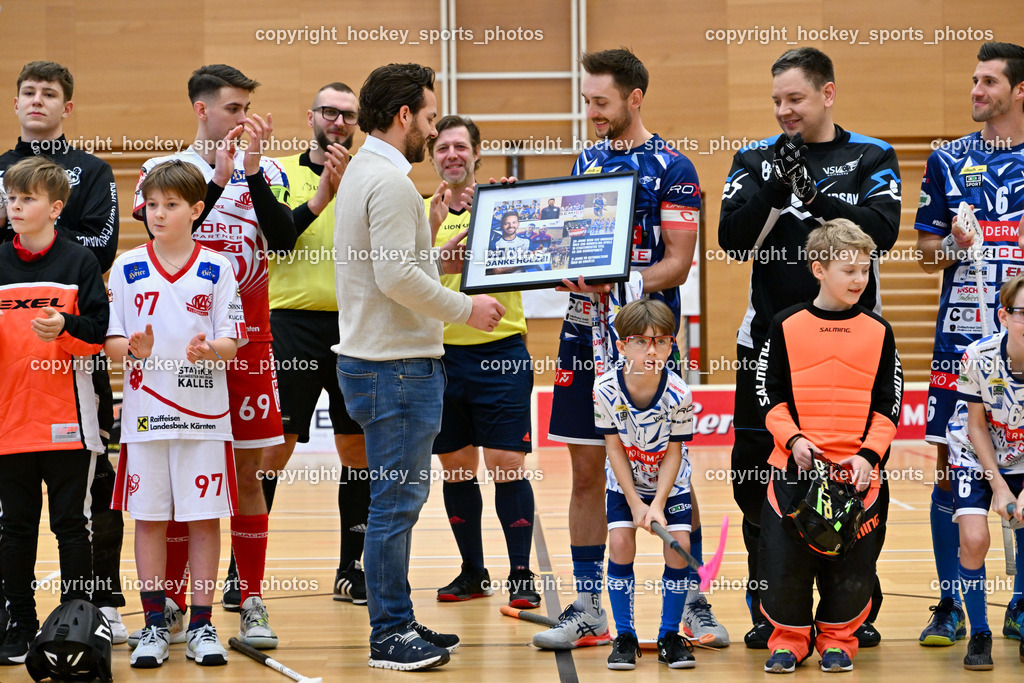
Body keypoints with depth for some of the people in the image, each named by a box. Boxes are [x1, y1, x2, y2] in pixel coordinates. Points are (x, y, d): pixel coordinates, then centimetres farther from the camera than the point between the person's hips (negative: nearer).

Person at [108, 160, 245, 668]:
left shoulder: (217, 269, 3)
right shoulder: (126, 269, 5)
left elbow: (231, 343, 0)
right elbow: (111, 339, 4)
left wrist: (209, 351, -21)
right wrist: (134, 349, -18)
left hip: (204, 415, -1)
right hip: (145, 414, 1)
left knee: (203, 518, 1)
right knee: (149, 518, 4)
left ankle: (201, 626, 8)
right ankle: (154, 626, 11)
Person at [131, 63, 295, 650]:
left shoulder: (265, 173, 7)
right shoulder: (164, 170, 2)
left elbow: (284, 239, -9)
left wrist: (252, 169, -16)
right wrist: (217, 177, -18)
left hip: (247, 340, 1)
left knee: (248, 475, 3)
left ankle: (252, 603, 8)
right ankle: (172, 607, 9)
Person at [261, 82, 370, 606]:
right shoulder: (280, 173, 5)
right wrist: (319, 199, -16)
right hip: (293, 322, -2)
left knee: (358, 449, 5)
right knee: (272, 449, -5)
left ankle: (351, 569, 15)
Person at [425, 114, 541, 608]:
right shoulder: (420, 212, 8)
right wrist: (433, 229, -20)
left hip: (500, 351, -3)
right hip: (442, 354, 3)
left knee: (507, 466, -7)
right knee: (457, 470, 8)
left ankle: (521, 576, -1)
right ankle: (472, 572, 19)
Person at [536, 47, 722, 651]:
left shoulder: (671, 169, -5)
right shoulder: (588, 161, 12)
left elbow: (678, 263, -11)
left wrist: (622, 283, -25)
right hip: (586, 333, 5)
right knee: (587, 470, 6)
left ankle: (694, 602, 9)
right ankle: (588, 608, 12)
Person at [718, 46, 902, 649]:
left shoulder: (872, 158, 4)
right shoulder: (756, 159, 7)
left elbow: (883, 230, -12)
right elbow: (732, 239, -4)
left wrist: (817, 199, -23)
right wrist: (771, 191, -18)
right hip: (770, 339, 1)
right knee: (757, 475, 2)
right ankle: (768, 610, 12)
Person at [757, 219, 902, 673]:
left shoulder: (878, 332, 4)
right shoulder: (786, 327, 1)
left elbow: (887, 406, 4)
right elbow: (771, 397, 2)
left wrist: (868, 454, -9)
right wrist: (793, 439, -13)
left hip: (857, 469, 1)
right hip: (795, 466, -1)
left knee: (852, 562, 2)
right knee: (784, 558, -2)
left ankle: (837, 639, 21)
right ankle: (789, 637, 17)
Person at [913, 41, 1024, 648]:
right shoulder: (949, 160, 8)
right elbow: (927, 252, 10)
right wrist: (954, 244, -10)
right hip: (961, 333, 1)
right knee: (950, 468, 0)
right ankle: (950, 608, 8)